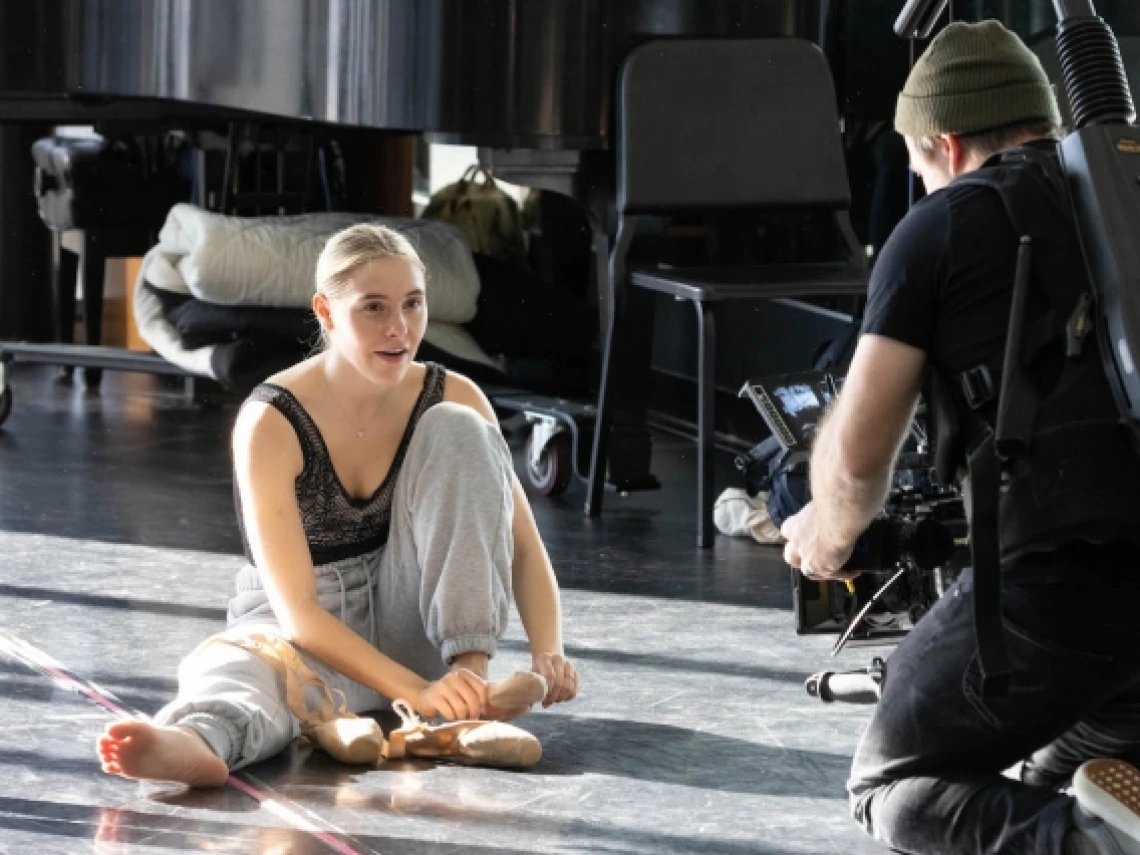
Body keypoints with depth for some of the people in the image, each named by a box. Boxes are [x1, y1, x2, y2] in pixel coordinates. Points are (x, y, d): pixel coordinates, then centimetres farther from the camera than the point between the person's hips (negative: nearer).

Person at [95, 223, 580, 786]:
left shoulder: (453, 398, -8)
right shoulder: (272, 422, -20)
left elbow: (524, 547, -5)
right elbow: (296, 610, -24)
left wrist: (547, 654, -26)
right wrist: (416, 690, -36)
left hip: (409, 626, 4)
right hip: (305, 633, -4)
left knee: (456, 429, -17)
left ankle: (471, 670, -24)